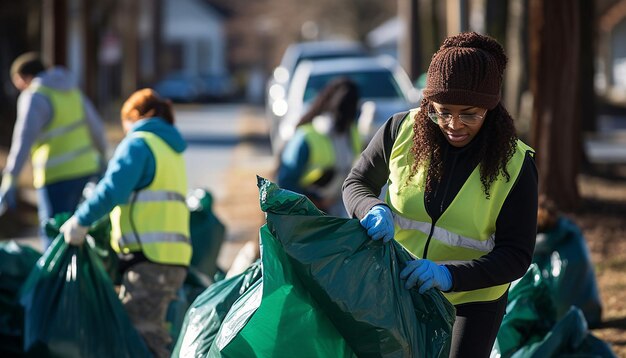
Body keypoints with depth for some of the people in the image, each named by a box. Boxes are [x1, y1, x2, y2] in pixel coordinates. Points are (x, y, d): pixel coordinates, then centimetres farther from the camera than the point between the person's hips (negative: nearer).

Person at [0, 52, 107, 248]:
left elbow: (25, 137, -22)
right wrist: (101, 154, 38)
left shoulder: (35, 97, -10)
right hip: (86, 168, 8)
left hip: (58, 176, -8)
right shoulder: (71, 90, 13)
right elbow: (96, 127, 21)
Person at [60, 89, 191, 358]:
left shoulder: (139, 143, -4)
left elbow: (113, 189, -17)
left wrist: (81, 221, -9)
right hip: (173, 257, 9)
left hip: (149, 258, -9)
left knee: (141, 333, -12)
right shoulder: (172, 151, 24)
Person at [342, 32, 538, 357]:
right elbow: (357, 184, 1)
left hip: (473, 298, -2)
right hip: (401, 284, 2)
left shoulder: (514, 165, -18)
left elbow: (516, 256, -18)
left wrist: (449, 274, -35)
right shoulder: (402, 130, -13)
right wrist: (374, 210, -24)